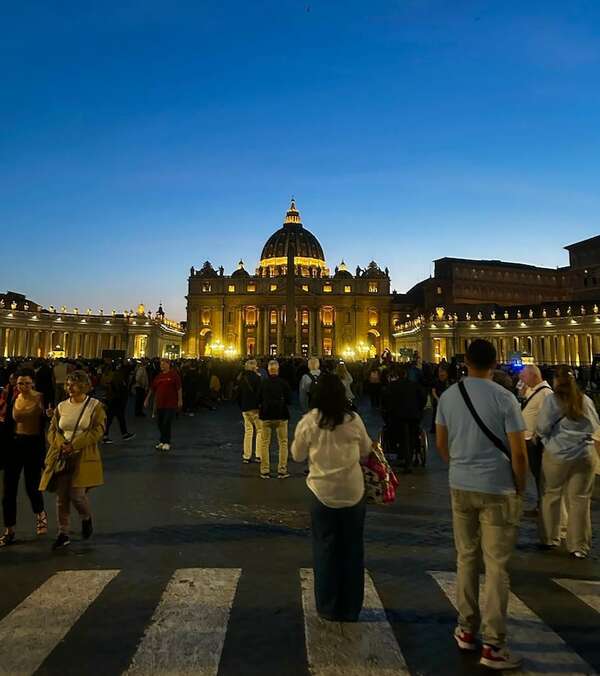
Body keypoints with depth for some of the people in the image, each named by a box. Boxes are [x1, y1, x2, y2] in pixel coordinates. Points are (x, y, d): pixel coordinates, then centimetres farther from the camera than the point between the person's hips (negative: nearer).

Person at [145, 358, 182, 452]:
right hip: (160, 404, 6)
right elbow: (152, 389, 17)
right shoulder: (158, 376, 11)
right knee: (160, 423, 11)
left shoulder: (174, 374, -5)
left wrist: (180, 400, -11)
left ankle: (166, 442, 6)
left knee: (167, 423, -6)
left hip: (170, 404, -6)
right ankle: (163, 441, 26)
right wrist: (147, 399, 17)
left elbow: (179, 388, -7)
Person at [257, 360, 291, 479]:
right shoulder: (283, 383, -8)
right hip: (281, 416, -1)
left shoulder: (262, 383, -6)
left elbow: (258, 400, -1)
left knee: (264, 443, 10)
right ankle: (282, 470, 10)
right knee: (283, 442, 9)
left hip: (265, 416, 1)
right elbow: (289, 399, -2)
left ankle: (265, 471, 12)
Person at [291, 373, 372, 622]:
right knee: (352, 549, 16)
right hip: (353, 492, 1)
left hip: (322, 492, -1)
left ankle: (328, 608, 25)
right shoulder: (354, 420, -9)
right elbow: (366, 450, 6)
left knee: (325, 548, 14)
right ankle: (351, 609, 28)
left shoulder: (308, 422, -12)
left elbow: (298, 455, 1)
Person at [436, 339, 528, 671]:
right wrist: (520, 489, 4)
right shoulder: (504, 398, -13)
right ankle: (493, 645, 16)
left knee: (466, 559, 17)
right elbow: (518, 452, -12)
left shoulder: (448, 395, -1)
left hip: (460, 486, 4)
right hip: (497, 489, -3)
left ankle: (466, 630, 29)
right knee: (496, 566, 7)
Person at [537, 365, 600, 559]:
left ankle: (549, 540, 23)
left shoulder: (551, 399, -9)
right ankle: (579, 547, 16)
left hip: (557, 454, -3)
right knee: (580, 500, 8)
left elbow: (542, 428, -11)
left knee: (551, 496, 12)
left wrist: (542, 435, 10)